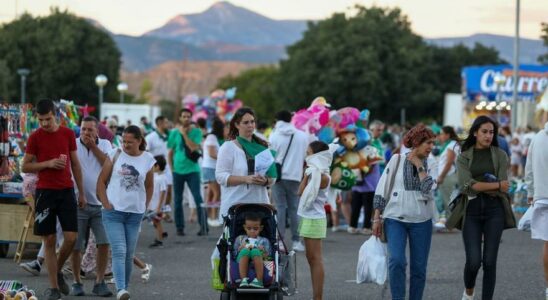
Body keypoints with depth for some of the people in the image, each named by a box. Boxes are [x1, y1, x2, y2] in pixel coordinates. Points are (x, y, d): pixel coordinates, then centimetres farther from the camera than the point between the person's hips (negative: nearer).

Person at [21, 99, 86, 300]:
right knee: (49, 240, 0)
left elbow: (75, 164, 12)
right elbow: (25, 167, 0)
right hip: (45, 192, -2)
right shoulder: (35, 137, -2)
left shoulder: (68, 134, 5)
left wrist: (81, 193, 11)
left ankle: (58, 271, 20)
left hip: (66, 191, 2)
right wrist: (48, 163, -14)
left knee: (71, 237, -6)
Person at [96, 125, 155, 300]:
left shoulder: (147, 160, 3)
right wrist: (106, 204, -5)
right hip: (113, 212, -2)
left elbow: (149, 186, 16)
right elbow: (102, 181, 3)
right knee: (119, 251, -14)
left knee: (129, 254, 10)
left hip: (135, 213, 2)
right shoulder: (115, 155, -1)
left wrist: (144, 206, 8)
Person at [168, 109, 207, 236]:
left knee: (198, 199, -9)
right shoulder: (174, 133, 6)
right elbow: (170, 152, 11)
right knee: (177, 200, 6)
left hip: (192, 170, -3)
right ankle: (180, 227, 14)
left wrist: (184, 134, -12)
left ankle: (203, 226, -8)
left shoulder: (196, 132, -1)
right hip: (178, 171, 3)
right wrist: (171, 168, 5)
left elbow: (194, 148, -16)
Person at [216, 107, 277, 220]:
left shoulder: (262, 147, 14)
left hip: (260, 203, 4)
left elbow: (272, 178, 15)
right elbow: (220, 176, -7)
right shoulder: (228, 147, 2)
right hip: (235, 205, -4)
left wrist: (265, 181, -8)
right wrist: (246, 179, -18)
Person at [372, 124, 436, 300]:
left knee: (419, 267, 3)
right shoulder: (397, 160, -1)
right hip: (395, 219, -3)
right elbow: (382, 190, 0)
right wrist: (377, 218, -3)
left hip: (421, 221, 3)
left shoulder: (428, 167, 7)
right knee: (396, 261, -20)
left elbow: (428, 191, -12)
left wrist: (419, 166, -9)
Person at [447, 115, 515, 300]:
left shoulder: (500, 156, 5)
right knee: (473, 261, -8)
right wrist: (496, 185, -11)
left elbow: (503, 189, -3)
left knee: (489, 261, -2)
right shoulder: (464, 157, 5)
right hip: (471, 211, 0)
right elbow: (466, 185, -11)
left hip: (494, 210, 1)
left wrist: (479, 187, -8)